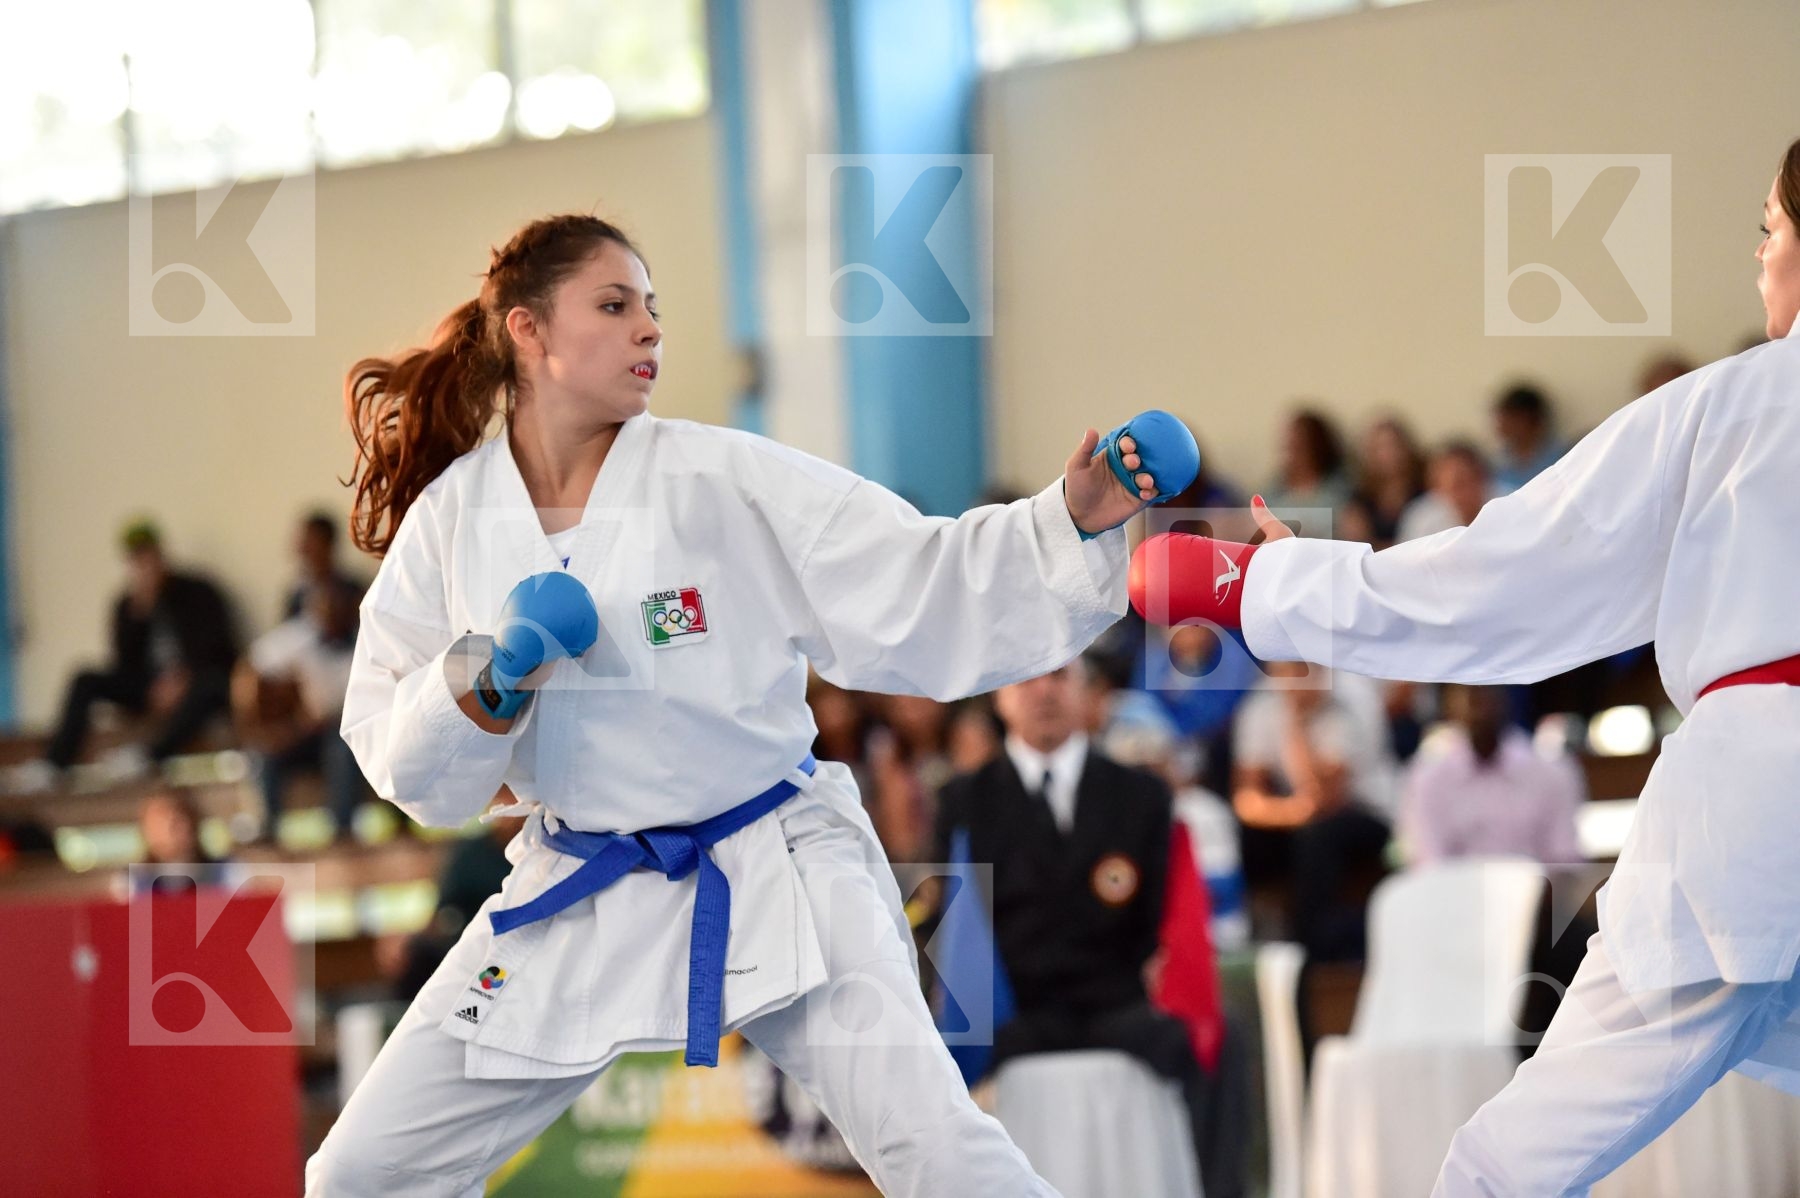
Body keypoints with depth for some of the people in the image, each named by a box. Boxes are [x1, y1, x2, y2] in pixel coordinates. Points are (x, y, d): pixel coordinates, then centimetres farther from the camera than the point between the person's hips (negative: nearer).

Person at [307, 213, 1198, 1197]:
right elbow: (399, 758, 0)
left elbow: (918, 587, -12)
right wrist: (482, 682, -20)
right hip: (580, 897, 3)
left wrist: (1072, 522, -26)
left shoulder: (724, 480, -11)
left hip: (774, 880, -3)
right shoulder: (450, 515, -3)